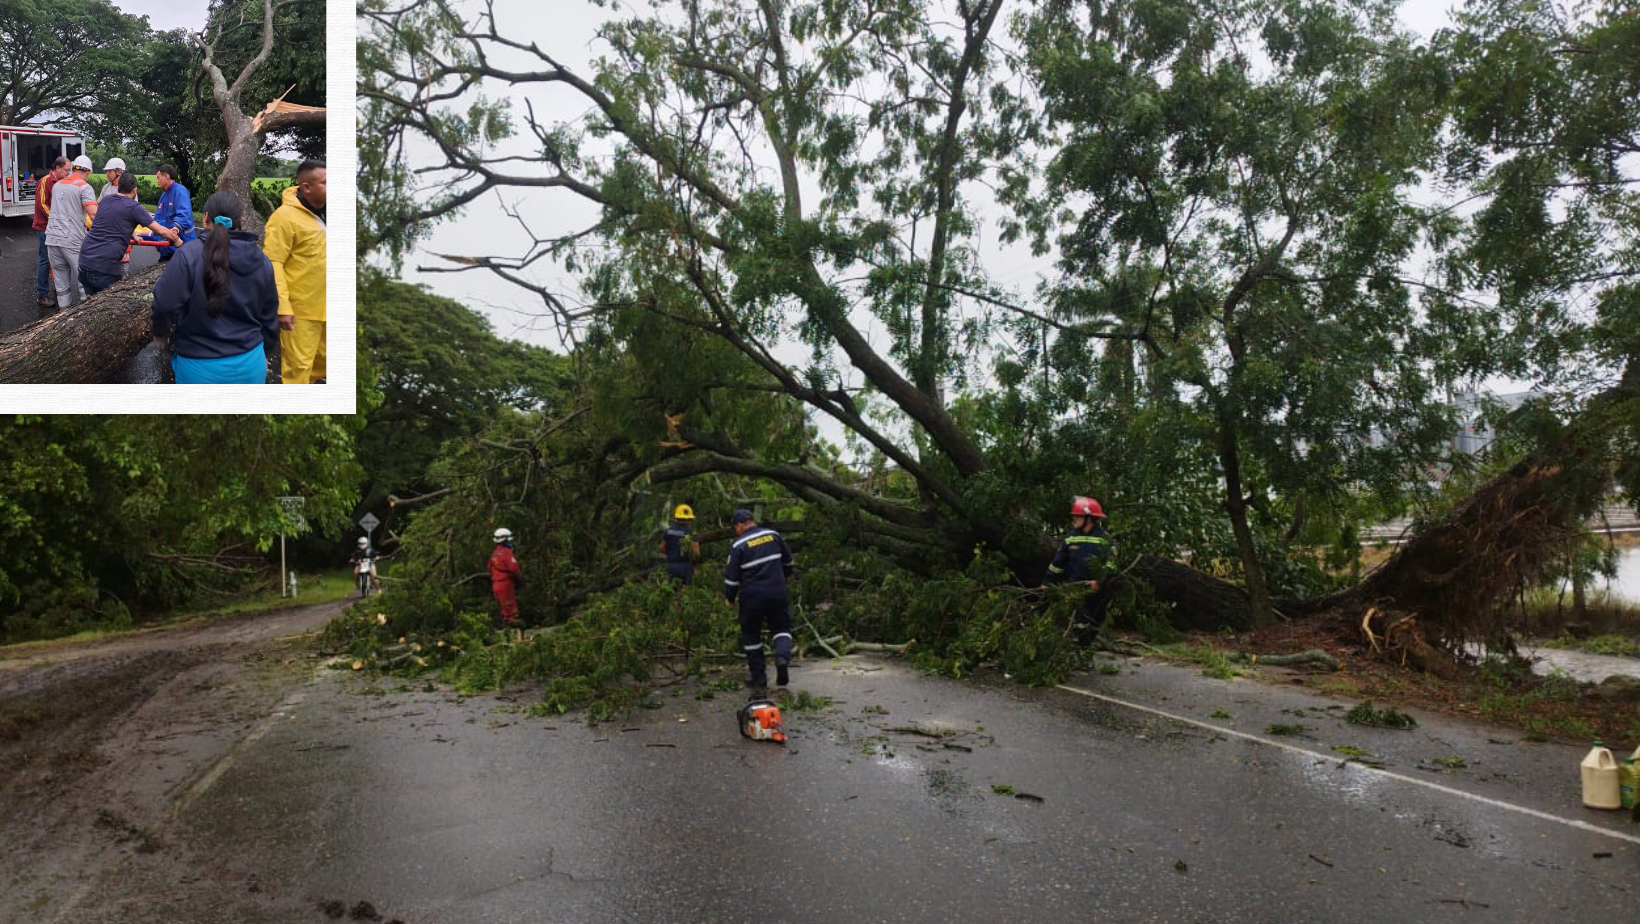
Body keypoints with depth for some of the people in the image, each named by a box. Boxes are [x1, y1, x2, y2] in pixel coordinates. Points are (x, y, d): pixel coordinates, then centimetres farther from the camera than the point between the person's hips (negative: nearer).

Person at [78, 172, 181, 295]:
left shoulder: (105, 200, 15)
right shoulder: (134, 208, -5)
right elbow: (161, 231, -5)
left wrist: (132, 236, 42)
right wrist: (177, 240, 12)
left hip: (84, 258, 7)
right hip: (104, 265, -7)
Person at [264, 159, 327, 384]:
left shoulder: (321, 212, 8)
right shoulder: (286, 216, -15)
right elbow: (272, 264, -17)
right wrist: (282, 306, -22)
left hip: (323, 305, 7)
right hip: (300, 307, -7)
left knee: (322, 360, 19)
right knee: (299, 365, 2)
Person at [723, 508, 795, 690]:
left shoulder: (738, 545, -8)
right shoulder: (773, 535, 5)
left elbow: (731, 575, -6)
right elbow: (787, 561, 16)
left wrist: (730, 598, 8)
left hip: (752, 597, -3)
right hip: (777, 593, 3)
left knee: (751, 635, 12)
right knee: (781, 627, 17)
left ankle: (758, 676, 15)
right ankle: (782, 656, -12)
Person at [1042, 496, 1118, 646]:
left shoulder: (1105, 540, -3)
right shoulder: (1070, 538, 9)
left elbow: (1110, 565, -11)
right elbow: (1057, 563, 13)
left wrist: (1100, 581, -27)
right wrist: (1046, 583, 11)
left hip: (1096, 591, -3)